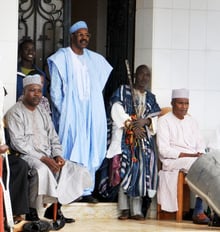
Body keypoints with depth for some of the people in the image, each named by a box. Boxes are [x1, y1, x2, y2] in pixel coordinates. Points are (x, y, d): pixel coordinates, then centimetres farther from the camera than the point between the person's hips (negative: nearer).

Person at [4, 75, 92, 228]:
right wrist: (42, 158, -21)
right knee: (42, 170, -39)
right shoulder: (15, 113, -5)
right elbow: (19, 143, -15)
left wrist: (57, 156, -5)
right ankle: (32, 212, -22)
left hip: (48, 156, 7)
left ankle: (55, 208, -3)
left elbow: (53, 138, 16)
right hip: (26, 156, -7)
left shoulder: (43, 112, 17)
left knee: (78, 171, -9)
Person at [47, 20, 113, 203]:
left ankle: (86, 190, 4)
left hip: (91, 112, 5)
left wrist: (96, 108, 6)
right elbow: (55, 89, -4)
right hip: (70, 113, -5)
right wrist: (61, 111, -10)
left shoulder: (95, 59, 13)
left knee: (89, 150, 2)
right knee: (71, 149, -7)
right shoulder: (62, 58, -2)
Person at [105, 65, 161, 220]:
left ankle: (136, 210, -7)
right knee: (125, 170, -12)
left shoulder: (151, 98, 19)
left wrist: (145, 121, -13)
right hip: (125, 138, -3)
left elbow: (156, 118, 8)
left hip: (144, 139, 3)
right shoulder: (123, 91, 8)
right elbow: (117, 111, -5)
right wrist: (132, 126, -14)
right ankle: (125, 209, -11)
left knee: (141, 171, -6)